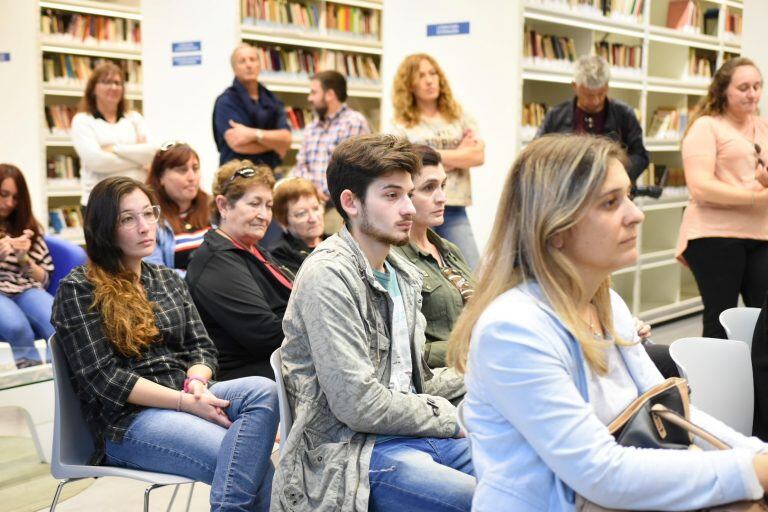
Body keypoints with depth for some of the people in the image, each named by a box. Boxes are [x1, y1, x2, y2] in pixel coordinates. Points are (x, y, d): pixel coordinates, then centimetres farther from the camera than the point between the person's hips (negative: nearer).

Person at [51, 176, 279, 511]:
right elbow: (102, 377, -10)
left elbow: (202, 347, 14)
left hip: (184, 398, 7)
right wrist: (186, 402, -18)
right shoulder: (78, 290, -2)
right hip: (127, 420, -7)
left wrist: (196, 383, -11)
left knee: (262, 391, -28)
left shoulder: (168, 279, 18)